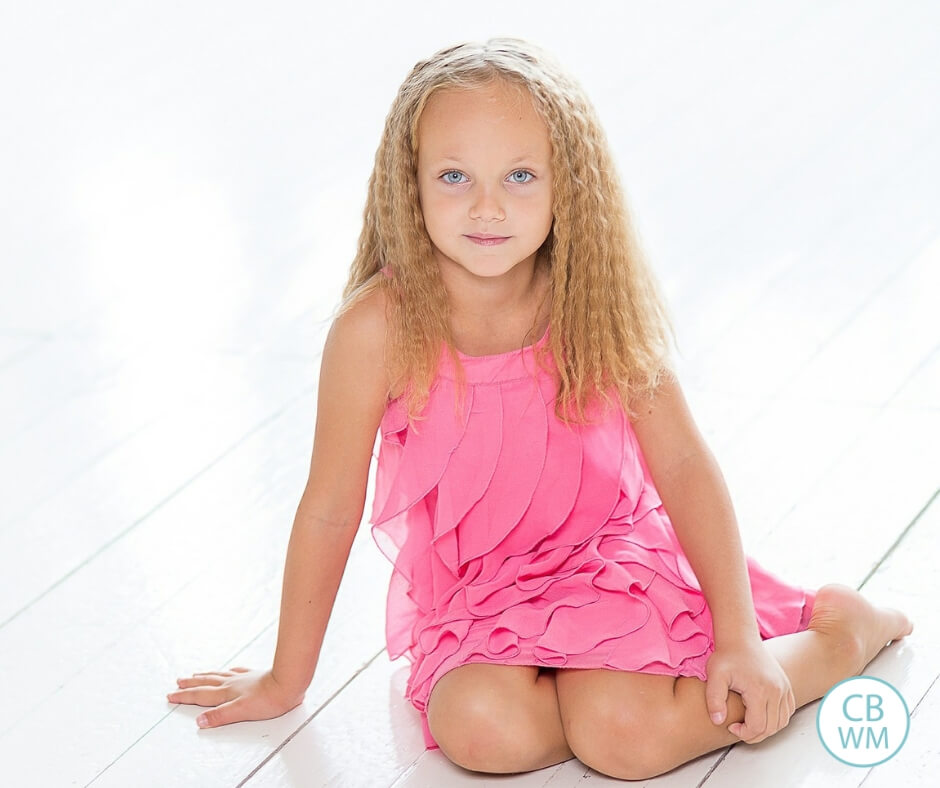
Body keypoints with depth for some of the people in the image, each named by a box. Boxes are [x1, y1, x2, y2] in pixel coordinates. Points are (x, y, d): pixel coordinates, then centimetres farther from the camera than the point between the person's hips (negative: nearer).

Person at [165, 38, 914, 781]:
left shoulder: (596, 307, -13)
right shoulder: (379, 327, -19)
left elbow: (684, 464, -7)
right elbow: (330, 511, -10)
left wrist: (740, 636, -14)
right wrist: (287, 680, -1)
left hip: (607, 554, 0)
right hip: (470, 595, 0)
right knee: (482, 728, -29)